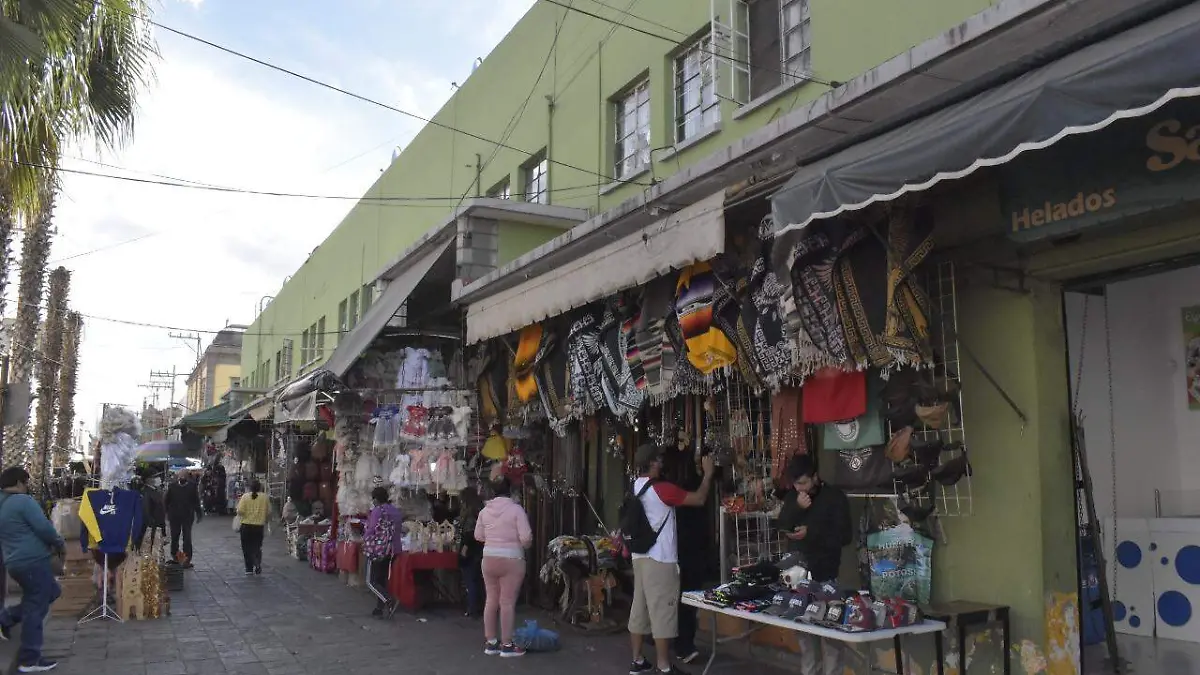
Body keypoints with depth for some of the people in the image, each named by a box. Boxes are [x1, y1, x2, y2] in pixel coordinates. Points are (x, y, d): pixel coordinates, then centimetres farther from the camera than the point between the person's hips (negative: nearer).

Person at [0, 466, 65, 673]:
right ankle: (29, 660, 5)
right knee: (36, 608, -1)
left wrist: (52, 543, 19)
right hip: (33, 561, -9)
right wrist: (60, 544, 2)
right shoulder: (23, 500, -14)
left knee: (51, 592, 23)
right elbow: (44, 528, -16)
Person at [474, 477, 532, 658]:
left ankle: (490, 642, 20)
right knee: (507, 602, 0)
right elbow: (526, 538, -15)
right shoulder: (516, 509, -11)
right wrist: (526, 545, 7)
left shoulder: (485, 510, 4)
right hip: (511, 559, -5)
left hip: (489, 558, 5)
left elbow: (478, 536, 11)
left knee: (491, 600, 13)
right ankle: (507, 645, 5)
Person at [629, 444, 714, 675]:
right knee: (662, 611, -3)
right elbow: (699, 499, -12)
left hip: (640, 556, 8)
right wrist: (708, 474, 3)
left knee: (640, 608, 12)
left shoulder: (635, 488, 7)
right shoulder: (661, 489, -17)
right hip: (660, 559, -8)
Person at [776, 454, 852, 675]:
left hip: (825, 575, -5)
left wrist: (811, 533, -20)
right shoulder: (792, 497, 10)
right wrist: (797, 508, -14)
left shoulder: (835, 497, -6)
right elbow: (782, 526, 2)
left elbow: (844, 536, -10)